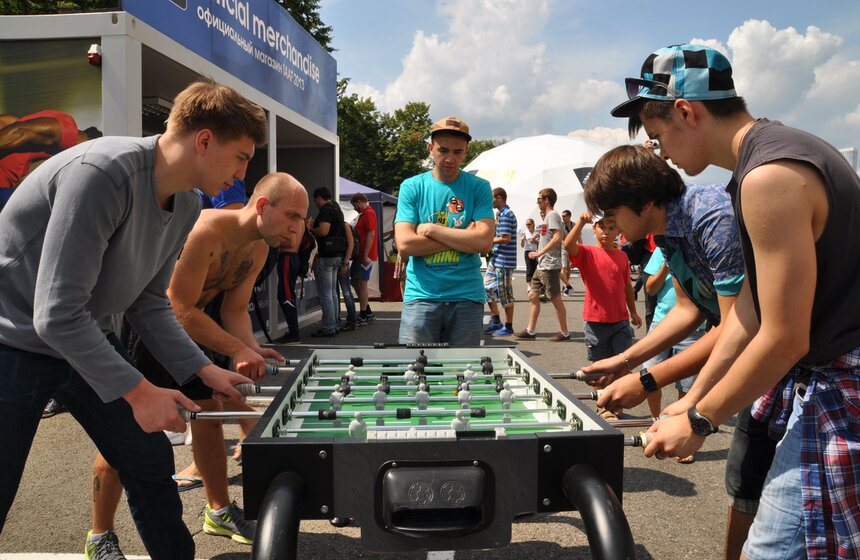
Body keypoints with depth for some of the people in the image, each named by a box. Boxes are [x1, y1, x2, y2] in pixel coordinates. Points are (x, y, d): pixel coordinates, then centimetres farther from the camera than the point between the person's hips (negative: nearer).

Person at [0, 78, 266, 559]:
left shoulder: (187, 205, -2)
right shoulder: (102, 173, -29)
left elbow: (149, 304, 6)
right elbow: (57, 315, -29)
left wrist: (203, 370, -3)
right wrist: (139, 392, -25)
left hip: (88, 339, 8)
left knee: (152, 465, 8)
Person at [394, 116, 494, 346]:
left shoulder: (478, 187, 4)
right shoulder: (411, 187, 4)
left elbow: (484, 241, -10)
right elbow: (404, 245, -9)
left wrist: (432, 229, -8)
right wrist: (463, 237, -8)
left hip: (467, 296, 1)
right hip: (421, 295, 0)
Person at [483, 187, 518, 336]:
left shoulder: (506, 215, -16)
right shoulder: (501, 214, 16)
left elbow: (506, 238, -22)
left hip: (504, 261, -10)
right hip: (496, 259, 10)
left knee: (505, 294, -2)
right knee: (487, 288, 14)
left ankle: (508, 327, 7)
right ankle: (496, 321, 22)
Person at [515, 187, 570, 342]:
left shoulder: (552, 215, -12)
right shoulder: (547, 216, 18)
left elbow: (557, 238, -25)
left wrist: (539, 253, -23)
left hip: (550, 266, -10)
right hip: (541, 265, 10)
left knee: (556, 298, -2)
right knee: (533, 295, 8)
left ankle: (564, 332, 7)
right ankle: (530, 331, 12)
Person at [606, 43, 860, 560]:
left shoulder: (770, 176, -21)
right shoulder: (777, 151, 11)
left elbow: (785, 338, -21)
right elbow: (751, 308, 12)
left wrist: (699, 422, -9)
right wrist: (693, 400, 12)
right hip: (812, 380, 10)